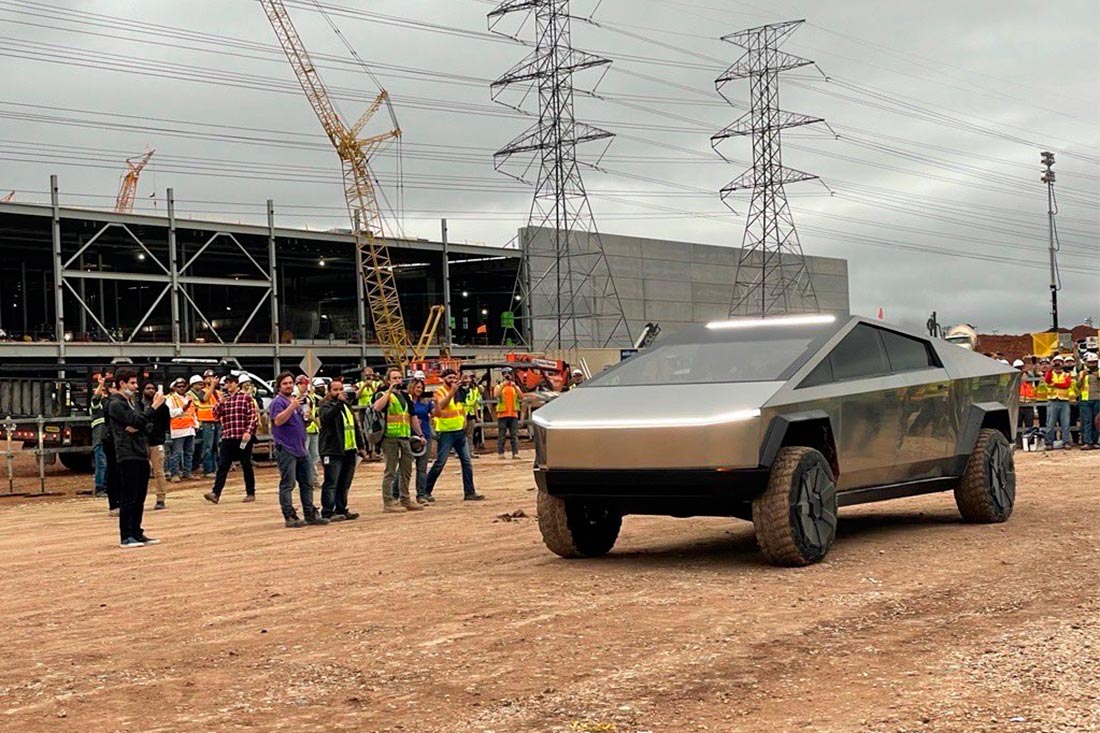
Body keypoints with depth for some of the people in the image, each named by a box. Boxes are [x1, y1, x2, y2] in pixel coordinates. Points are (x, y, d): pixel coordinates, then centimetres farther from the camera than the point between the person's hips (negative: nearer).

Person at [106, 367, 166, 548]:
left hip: (141, 454, 9)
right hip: (128, 456, -9)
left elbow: (145, 420, 9)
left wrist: (136, 426, -11)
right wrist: (155, 406, -14)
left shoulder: (134, 401, 19)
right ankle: (126, 537, -3)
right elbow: (137, 420, -19)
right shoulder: (116, 404, -8)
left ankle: (137, 533, 18)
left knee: (140, 498, 11)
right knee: (128, 498, -6)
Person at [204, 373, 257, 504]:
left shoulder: (246, 397, -3)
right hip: (227, 437, 4)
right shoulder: (224, 398, 12)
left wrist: (249, 432, -16)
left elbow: (253, 416, -7)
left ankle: (250, 493, 14)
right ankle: (216, 493, -6)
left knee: (246, 466, 6)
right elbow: (216, 415, 8)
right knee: (222, 466, -2)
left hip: (243, 438, -4)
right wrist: (220, 403, -8)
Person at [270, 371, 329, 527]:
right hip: (286, 449, -9)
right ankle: (290, 517, -5)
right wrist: (292, 407, -32)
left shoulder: (296, 400, 20)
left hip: (301, 449, 9)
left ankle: (311, 514, 15)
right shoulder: (278, 402, -6)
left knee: (306, 484, 10)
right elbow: (278, 420, -23)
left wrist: (307, 419, 6)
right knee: (287, 485, -6)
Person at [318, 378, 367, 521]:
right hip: (332, 452, -7)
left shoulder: (347, 406, 20)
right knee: (331, 484, -8)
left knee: (345, 484, 12)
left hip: (349, 451, 7)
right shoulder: (326, 406, -4)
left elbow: (356, 427, 25)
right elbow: (326, 416, -28)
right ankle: (328, 513, -7)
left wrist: (361, 446, 19)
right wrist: (338, 402, -37)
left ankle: (341, 510, 21)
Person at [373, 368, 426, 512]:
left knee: (406, 471, 12)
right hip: (390, 437, -7)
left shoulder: (405, 396, 19)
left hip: (405, 437, 7)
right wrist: (389, 390, -19)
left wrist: (420, 434, 20)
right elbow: (377, 407, -25)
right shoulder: (383, 395, -2)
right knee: (390, 471, -5)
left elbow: (412, 417, 24)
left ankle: (405, 500, 22)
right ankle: (388, 502, -1)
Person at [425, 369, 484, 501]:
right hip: (446, 432, -7)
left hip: (460, 431, 7)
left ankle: (469, 492, 6)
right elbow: (441, 406, -28)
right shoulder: (440, 392, -9)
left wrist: (464, 419, 8)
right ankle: (426, 491, 6)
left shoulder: (458, 392, 13)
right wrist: (452, 391, -31)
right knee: (440, 463, -5)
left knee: (467, 462, 2)